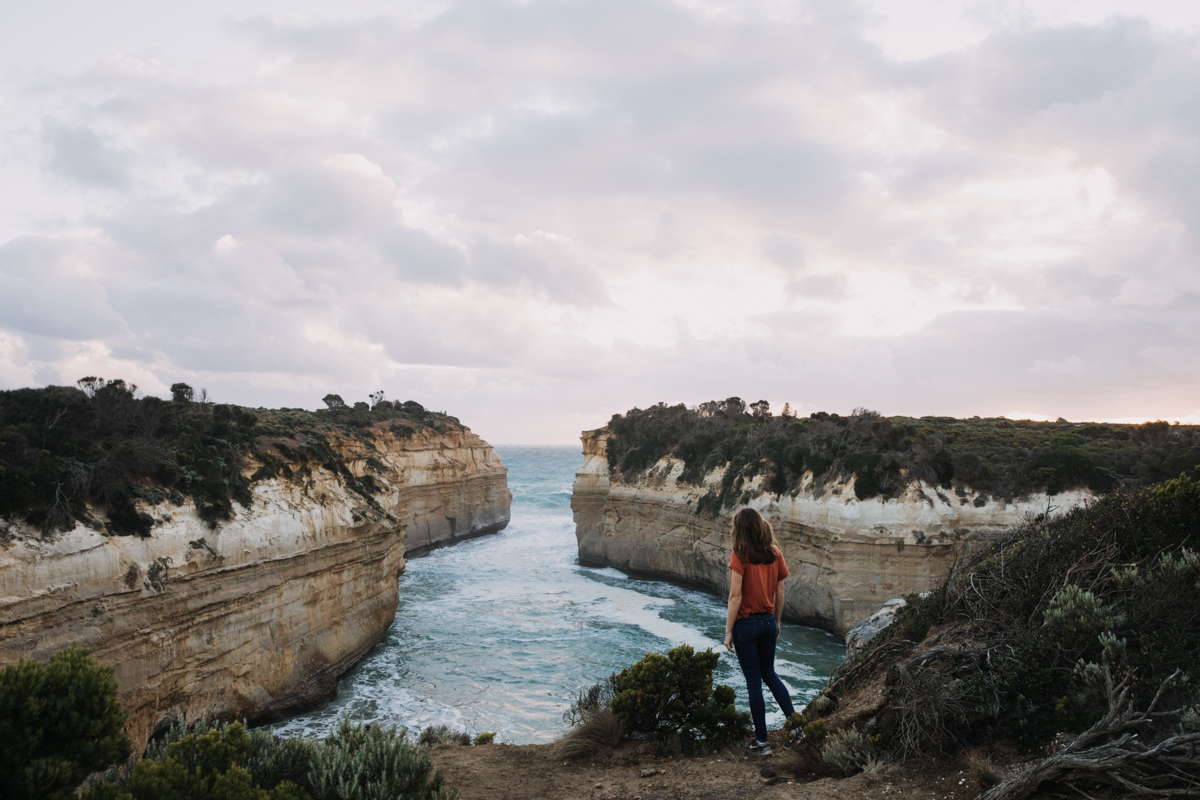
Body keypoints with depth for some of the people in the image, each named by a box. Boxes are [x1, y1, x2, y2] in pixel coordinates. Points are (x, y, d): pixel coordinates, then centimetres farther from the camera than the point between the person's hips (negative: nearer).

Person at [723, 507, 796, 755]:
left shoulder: (740, 556, -17)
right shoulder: (774, 553, 0)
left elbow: (736, 597, -18)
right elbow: (780, 591, 7)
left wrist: (728, 631, -11)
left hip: (746, 624, -5)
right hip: (768, 622, 6)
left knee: (754, 681, 5)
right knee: (769, 674, 23)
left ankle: (761, 740, 13)